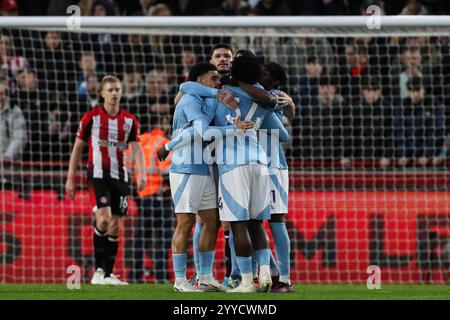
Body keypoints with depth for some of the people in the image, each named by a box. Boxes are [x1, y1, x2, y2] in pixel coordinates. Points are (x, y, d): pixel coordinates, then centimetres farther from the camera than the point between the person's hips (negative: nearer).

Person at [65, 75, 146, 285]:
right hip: (98, 175, -4)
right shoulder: (91, 117, -3)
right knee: (104, 218, -21)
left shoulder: (129, 121, 6)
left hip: (119, 176, 4)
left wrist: (141, 174, -18)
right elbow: (77, 148, 3)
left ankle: (108, 274, 11)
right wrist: (70, 178, 0)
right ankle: (98, 270, -12)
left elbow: (136, 148, -1)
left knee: (115, 225, 3)